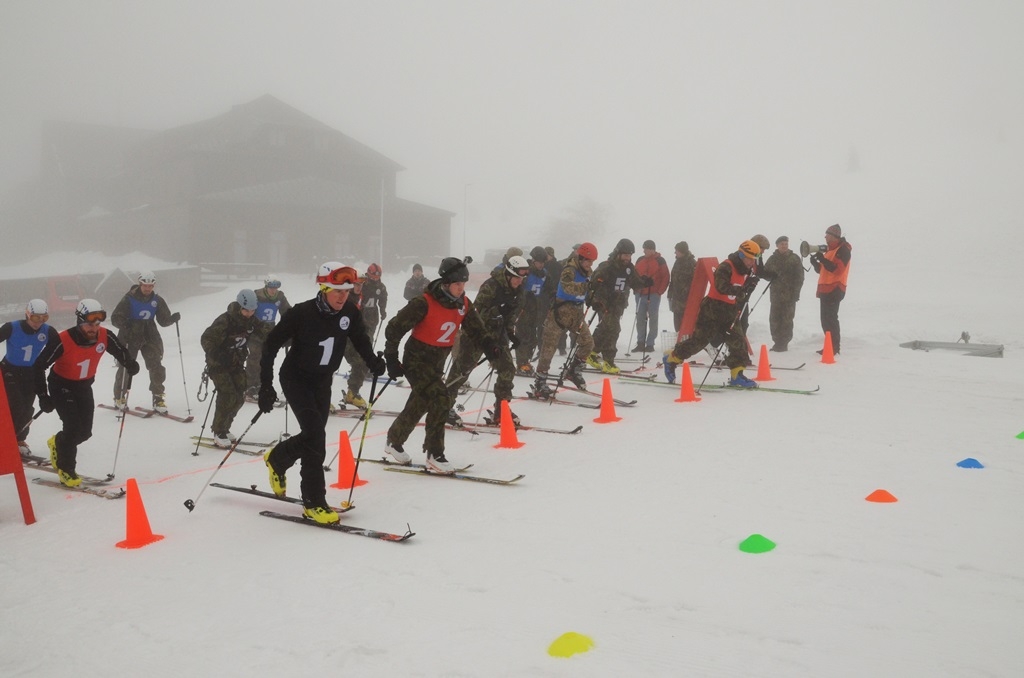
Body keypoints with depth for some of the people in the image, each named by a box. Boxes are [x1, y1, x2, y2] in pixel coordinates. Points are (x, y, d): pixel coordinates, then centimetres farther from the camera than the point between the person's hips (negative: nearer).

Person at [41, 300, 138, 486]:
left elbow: (121, 352, 1)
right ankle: (65, 470, 1)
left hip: (84, 387, 5)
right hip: (62, 386, -5)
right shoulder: (64, 341, -30)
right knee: (73, 427, -16)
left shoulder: (105, 336, -18)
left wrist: (131, 365, -18)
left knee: (85, 432, 5)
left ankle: (58, 443, 37)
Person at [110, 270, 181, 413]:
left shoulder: (157, 300, 3)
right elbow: (115, 318, -7)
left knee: (157, 367, -7)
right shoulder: (129, 299, -8)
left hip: (150, 337, 3)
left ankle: (158, 398, 2)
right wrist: (125, 324, -27)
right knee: (126, 367, 4)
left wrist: (173, 318, -17)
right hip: (130, 337, -3)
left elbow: (163, 320, 4)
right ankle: (119, 397, 23)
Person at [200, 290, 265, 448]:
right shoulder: (225, 321, -24)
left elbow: (265, 333, 10)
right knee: (228, 396, -16)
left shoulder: (251, 320, -4)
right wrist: (216, 355, -37)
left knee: (239, 397, 3)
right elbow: (206, 339, -24)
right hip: (219, 363, -7)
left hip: (237, 363, 7)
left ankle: (224, 428, 21)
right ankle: (219, 433, -4)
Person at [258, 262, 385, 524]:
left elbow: (360, 339, 5)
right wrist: (266, 385, -20)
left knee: (314, 435, 14)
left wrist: (373, 362, -14)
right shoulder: (303, 313, -24)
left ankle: (277, 459, 46)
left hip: (323, 382, 5)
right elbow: (271, 344, -17)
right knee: (315, 433, -19)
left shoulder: (350, 312, -13)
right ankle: (314, 503, -9)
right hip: (296, 378, -5)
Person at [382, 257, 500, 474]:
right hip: (417, 360, -7)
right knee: (441, 399, -20)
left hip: (438, 362, 7)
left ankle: (394, 442, 40)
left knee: (419, 404, 18)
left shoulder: (463, 304, -3)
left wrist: (489, 345, -19)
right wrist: (391, 359, -16)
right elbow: (395, 328, -17)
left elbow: (476, 328, 1)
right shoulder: (424, 303, -22)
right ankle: (435, 455, -11)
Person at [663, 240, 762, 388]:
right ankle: (672, 358, 13)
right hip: (713, 310, -8)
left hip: (730, 312, 8)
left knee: (738, 341, -1)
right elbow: (722, 287, -33)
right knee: (699, 339, -4)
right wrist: (742, 290, -39)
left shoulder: (749, 270, 8)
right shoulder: (726, 268, -19)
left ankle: (737, 375, 5)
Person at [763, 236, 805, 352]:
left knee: (787, 320, -3)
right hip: (776, 293, 3)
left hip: (789, 294, -3)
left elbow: (799, 277, -1)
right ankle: (777, 342, 12)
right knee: (774, 319, 2)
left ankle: (783, 343, 3)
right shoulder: (773, 259, 10)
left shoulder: (794, 258, 2)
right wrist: (772, 275, -7)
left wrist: (795, 292, -9)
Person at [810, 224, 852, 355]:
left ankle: (834, 347, -11)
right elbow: (822, 270, 21)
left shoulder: (843, 250, -8)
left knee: (830, 319, -12)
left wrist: (822, 259, -22)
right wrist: (815, 263, 3)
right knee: (826, 319, 10)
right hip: (826, 289, 9)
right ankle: (830, 346, 15)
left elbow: (837, 269, -21)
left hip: (834, 289, -9)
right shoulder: (829, 249, 20)